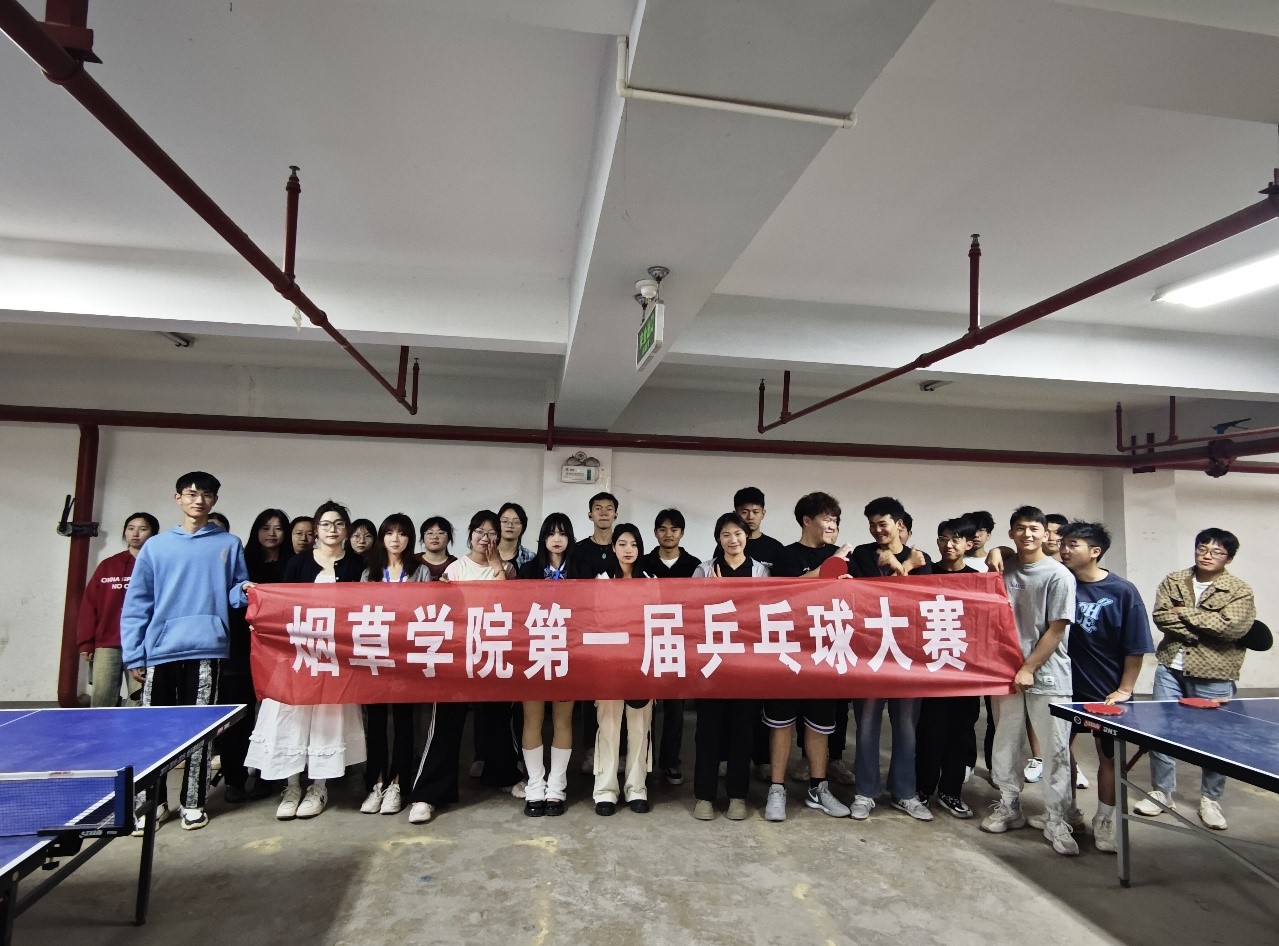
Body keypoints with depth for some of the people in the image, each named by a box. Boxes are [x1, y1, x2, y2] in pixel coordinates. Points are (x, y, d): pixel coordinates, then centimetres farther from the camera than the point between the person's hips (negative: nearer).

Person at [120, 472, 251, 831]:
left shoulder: (229, 544, 7)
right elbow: (137, 604, 6)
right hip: (160, 650, 1)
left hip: (206, 649, -1)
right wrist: (133, 655, 0)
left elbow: (234, 591, 8)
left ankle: (193, 802, 15)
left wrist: (244, 590, -16)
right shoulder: (155, 546, 8)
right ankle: (152, 801, 21)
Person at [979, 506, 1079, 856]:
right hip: (1006, 671, 4)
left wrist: (1029, 669, -11)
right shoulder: (1003, 570, 4)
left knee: (1055, 751, 2)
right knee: (1005, 744, 11)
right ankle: (1008, 807, 26)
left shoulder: (1058, 575, -7)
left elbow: (1057, 630, -9)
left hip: (1047, 676, -4)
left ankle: (1055, 821, 14)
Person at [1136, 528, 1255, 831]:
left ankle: (1210, 800, 26)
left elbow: (1232, 627, -17)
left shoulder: (1239, 591, -3)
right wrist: (1198, 632, -17)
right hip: (1171, 668, 3)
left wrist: (1185, 614, -12)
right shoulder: (1173, 581, 6)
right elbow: (1160, 615, -6)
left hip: (1214, 675, -2)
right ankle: (1162, 793, 21)